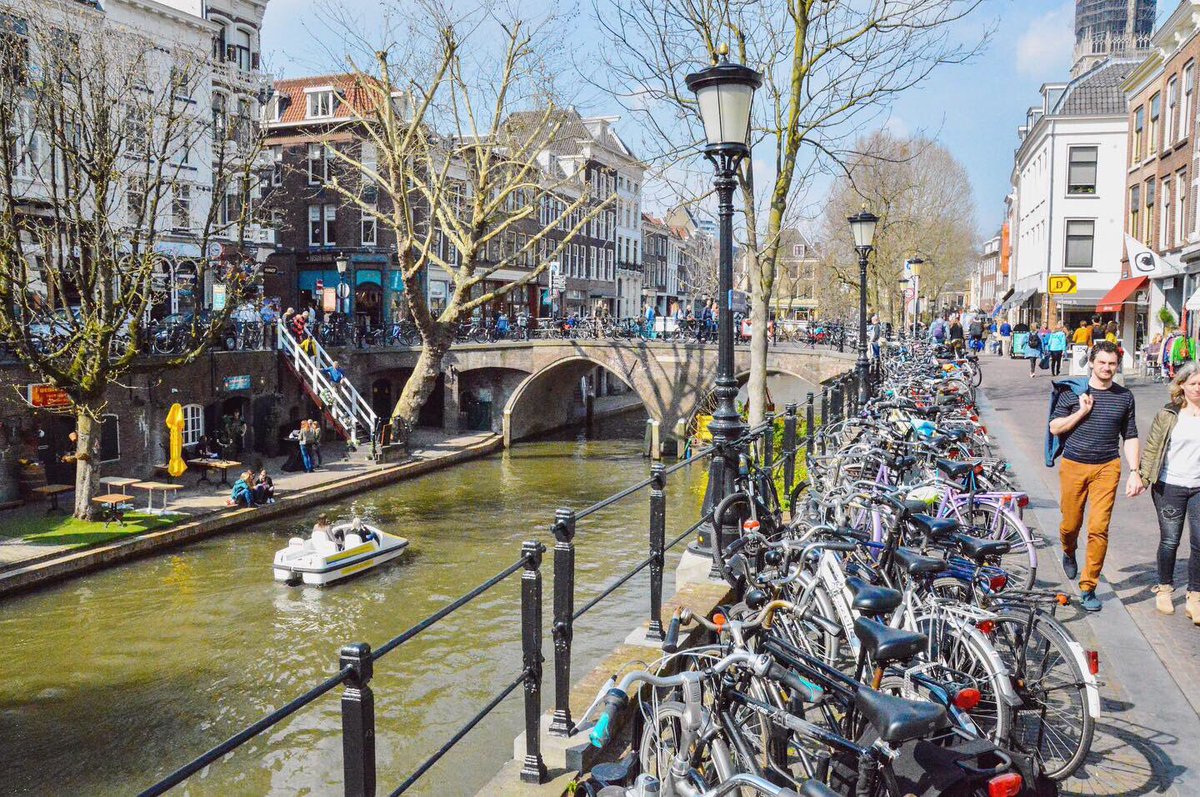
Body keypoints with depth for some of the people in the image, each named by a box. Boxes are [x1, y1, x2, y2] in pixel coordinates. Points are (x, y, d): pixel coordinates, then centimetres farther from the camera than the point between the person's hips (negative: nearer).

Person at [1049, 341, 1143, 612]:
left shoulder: (1124, 397, 7)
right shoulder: (1072, 391, 1)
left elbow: (1130, 437, 11)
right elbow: (1054, 427, 0)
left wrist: (1134, 472, 3)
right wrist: (1082, 411, -12)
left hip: (1107, 467, 0)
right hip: (1073, 466, 0)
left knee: (1099, 528, -7)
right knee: (1071, 524, 8)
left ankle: (1088, 587, 3)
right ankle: (1069, 553, 44)